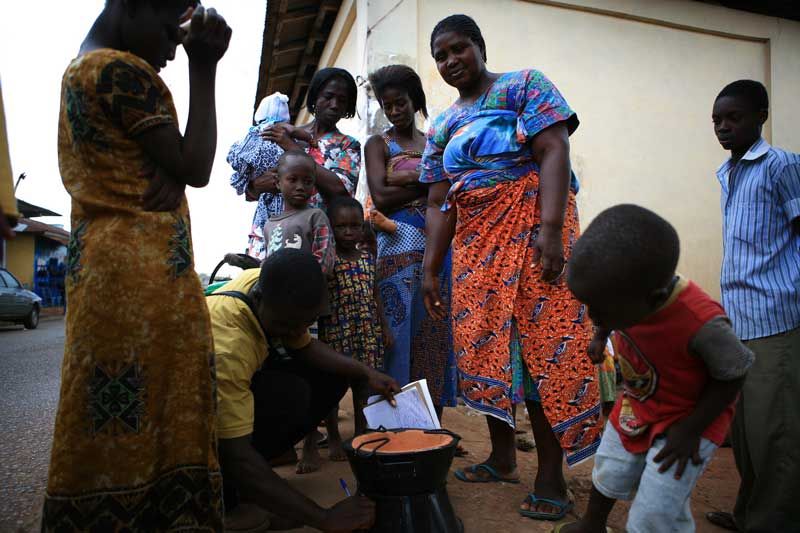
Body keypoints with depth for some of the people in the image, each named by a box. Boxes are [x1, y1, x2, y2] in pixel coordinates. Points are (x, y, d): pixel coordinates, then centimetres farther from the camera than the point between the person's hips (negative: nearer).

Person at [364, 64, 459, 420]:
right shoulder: (378, 144, 7)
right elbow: (381, 197, -9)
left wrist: (411, 178, -4)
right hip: (400, 247, -3)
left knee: (436, 331, 4)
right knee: (401, 330, -4)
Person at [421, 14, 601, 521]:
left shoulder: (524, 85, 3)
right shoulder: (441, 127, 17)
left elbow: (554, 151, -11)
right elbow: (439, 204, 14)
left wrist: (550, 227, -23)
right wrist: (431, 268, 8)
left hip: (531, 231, -5)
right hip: (475, 243, 6)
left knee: (542, 345, -8)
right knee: (483, 346, 6)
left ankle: (552, 478, 1)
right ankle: (502, 458, 22)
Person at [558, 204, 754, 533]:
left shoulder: (701, 323, -40)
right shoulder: (625, 291, -24)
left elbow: (732, 375, -22)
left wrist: (691, 429, -20)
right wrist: (599, 338, 14)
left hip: (686, 418, -6)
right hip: (635, 406, 6)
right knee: (609, 474, 25)